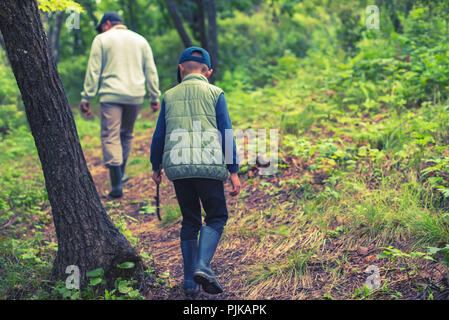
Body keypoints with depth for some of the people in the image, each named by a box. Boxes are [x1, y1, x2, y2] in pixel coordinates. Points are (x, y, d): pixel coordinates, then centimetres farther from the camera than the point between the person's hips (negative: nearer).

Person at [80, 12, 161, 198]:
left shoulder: (101, 39, 5)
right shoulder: (140, 40, 16)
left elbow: (93, 71, 0)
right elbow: (151, 71, 13)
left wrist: (86, 98, 1)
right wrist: (155, 97, 15)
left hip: (111, 95, -4)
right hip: (135, 96, 4)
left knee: (110, 137, -4)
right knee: (126, 135, 19)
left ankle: (117, 184, -11)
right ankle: (120, 174, 27)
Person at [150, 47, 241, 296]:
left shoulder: (170, 96, 14)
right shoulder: (215, 93, 6)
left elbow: (159, 136, 15)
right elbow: (226, 133, -1)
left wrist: (156, 167, 28)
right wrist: (234, 171, 1)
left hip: (178, 167, 3)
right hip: (209, 167, -3)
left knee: (190, 221, 14)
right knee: (216, 218, 10)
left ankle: (190, 281, 14)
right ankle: (202, 266, -11)